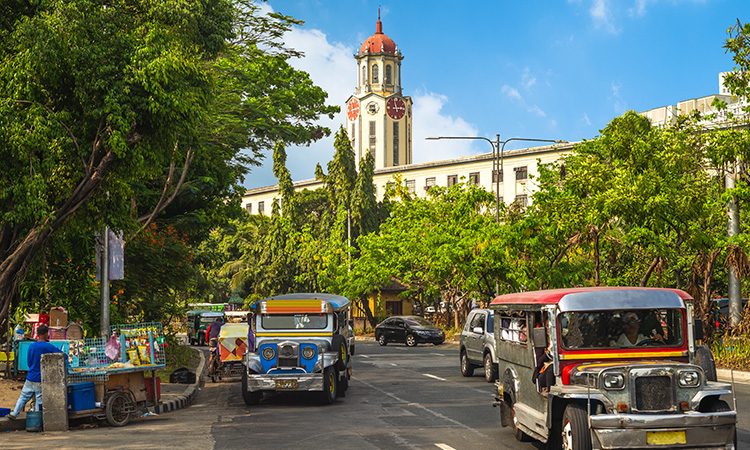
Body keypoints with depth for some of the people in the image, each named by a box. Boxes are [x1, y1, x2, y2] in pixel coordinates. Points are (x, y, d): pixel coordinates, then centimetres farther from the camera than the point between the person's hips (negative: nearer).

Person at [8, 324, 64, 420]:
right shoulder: (48, 347, -13)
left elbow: (29, 362, 13)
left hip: (30, 378, 5)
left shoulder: (31, 346, 3)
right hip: (41, 380, -5)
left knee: (24, 396, 16)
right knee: (40, 400, 4)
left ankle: (14, 414, 13)